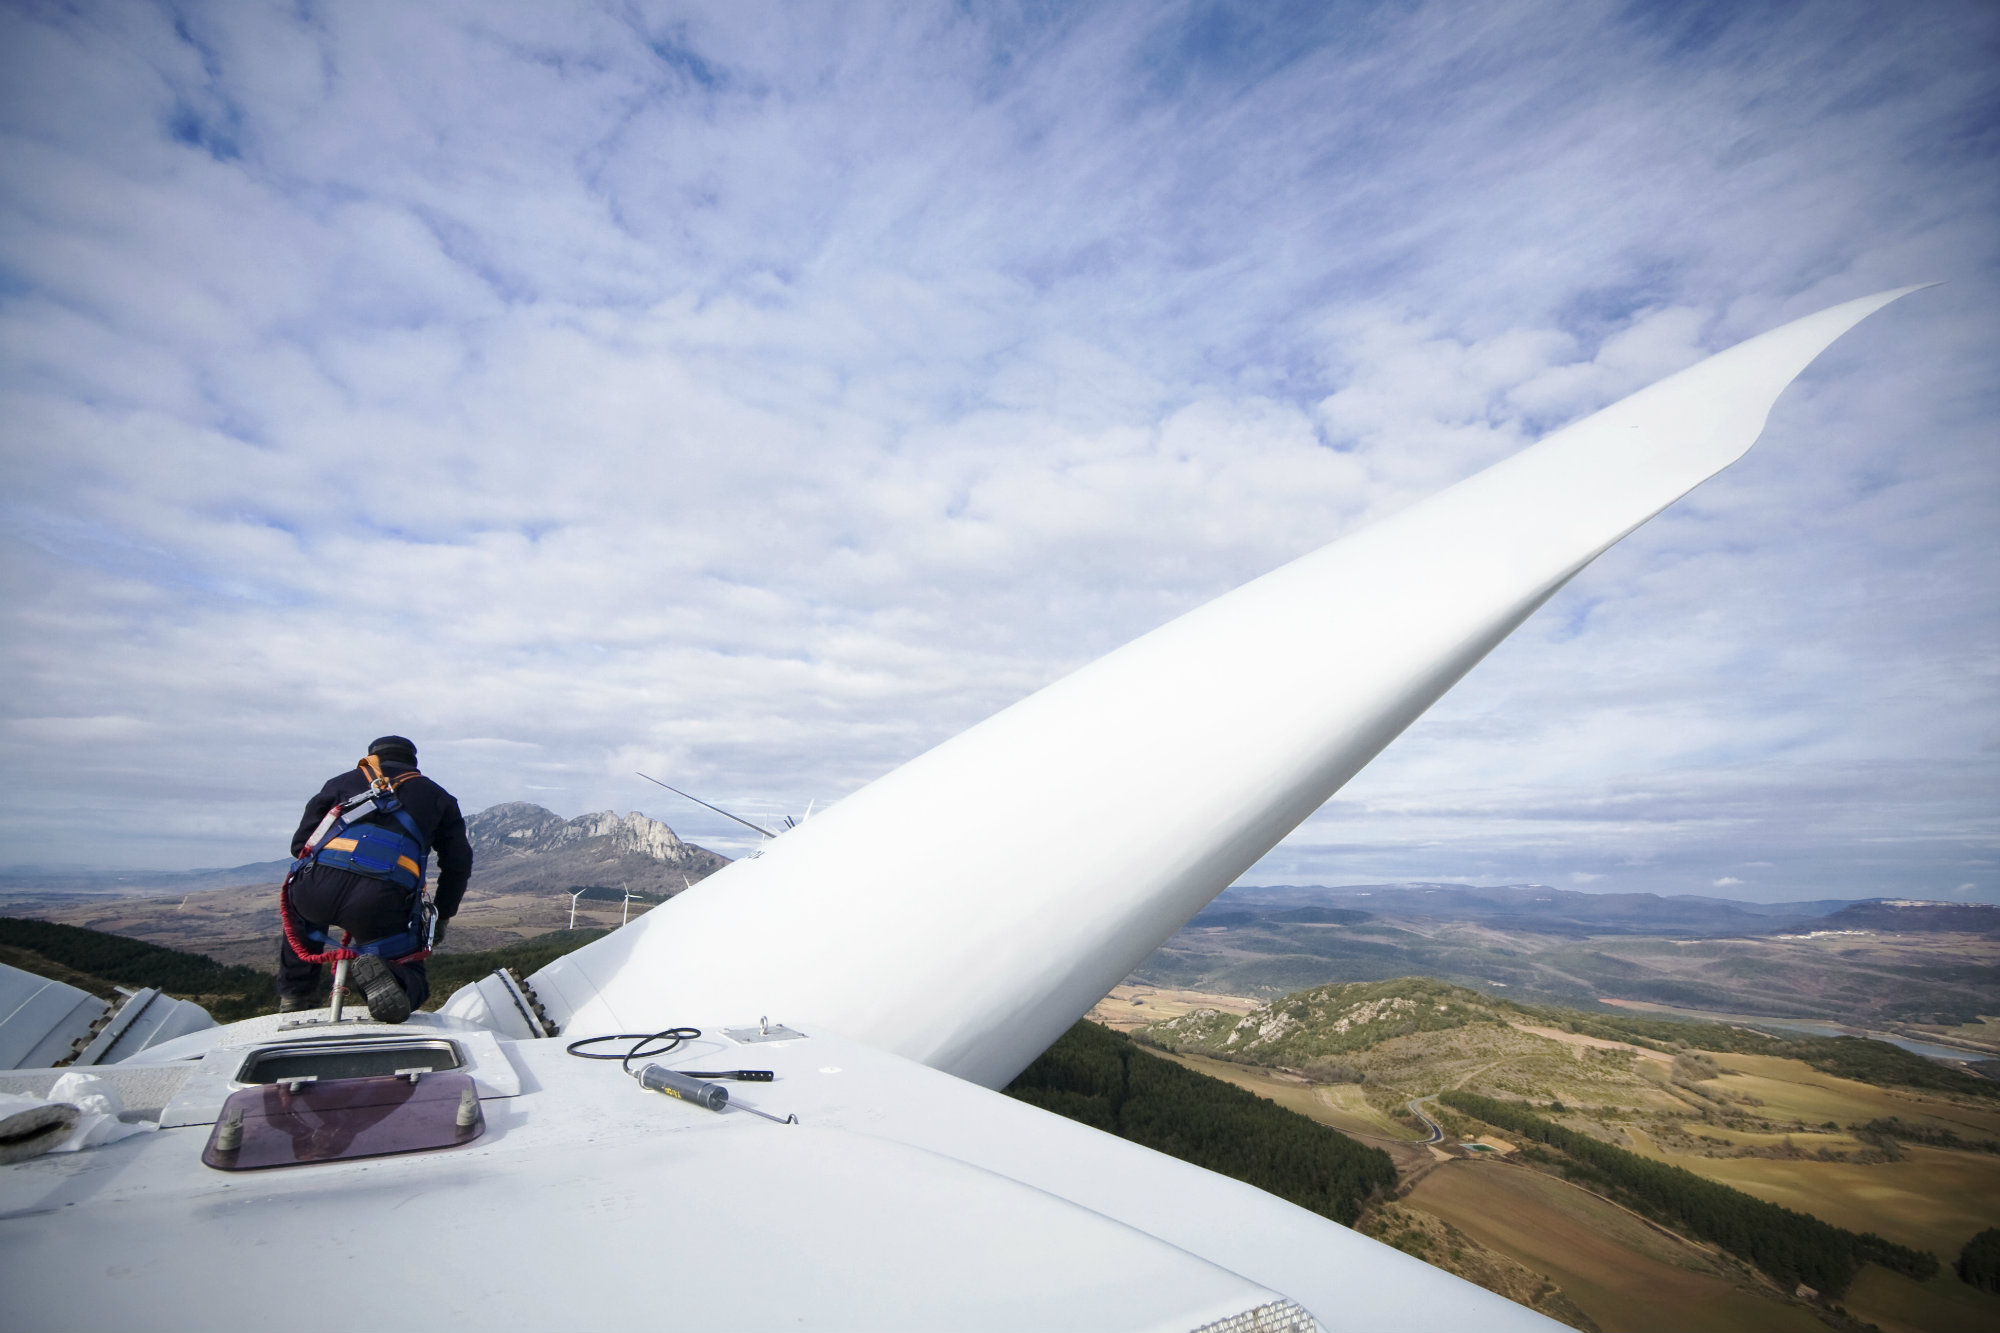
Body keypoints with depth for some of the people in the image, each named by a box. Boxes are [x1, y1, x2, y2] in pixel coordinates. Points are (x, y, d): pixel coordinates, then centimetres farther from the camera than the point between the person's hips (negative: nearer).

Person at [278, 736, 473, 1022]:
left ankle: (294, 996, 35)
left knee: (300, 905, 40)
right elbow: (458, 864, 22)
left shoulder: (343, 781, 27)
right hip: (383, 905, -2)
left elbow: (300, 843, 25)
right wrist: (441, 917, 32)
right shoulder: (436, 795, 25)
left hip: (318, 891, 2)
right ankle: (381, 976, -19)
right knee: (409, 977, 15)